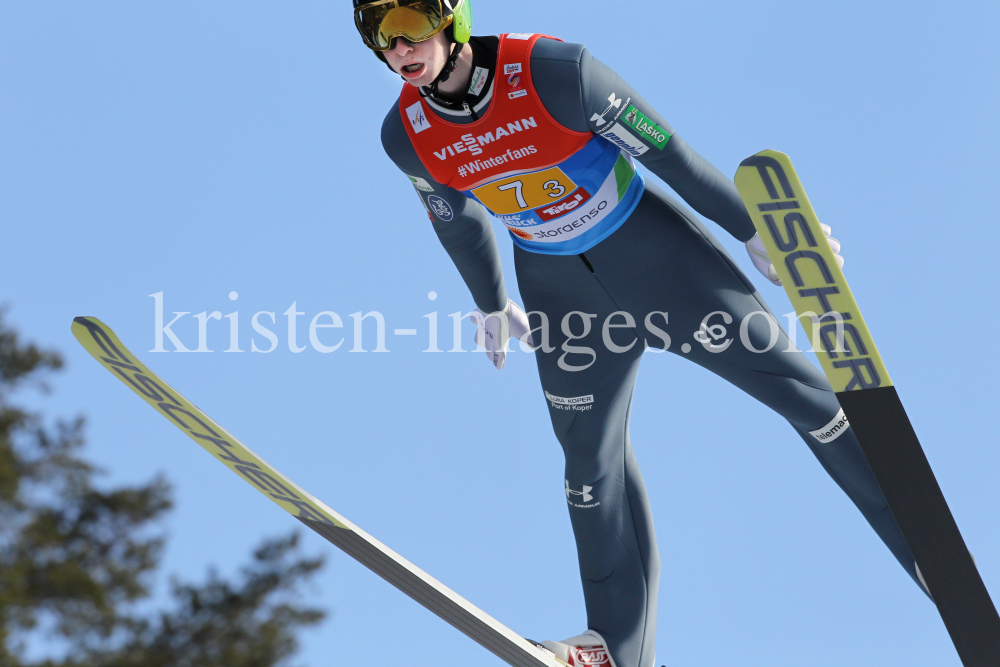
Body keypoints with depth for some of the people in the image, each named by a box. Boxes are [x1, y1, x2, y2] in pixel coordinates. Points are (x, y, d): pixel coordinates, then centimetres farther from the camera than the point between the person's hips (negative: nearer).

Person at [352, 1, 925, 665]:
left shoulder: (551, 69, -28)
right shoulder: (407, 135, -13)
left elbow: (664, 148, -18)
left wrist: (754, 231, -9)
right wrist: (492, 304, 20)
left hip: (651, 246, -3)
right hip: (558, 286, 4)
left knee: (790, 380, -3)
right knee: (591, 456, 8)